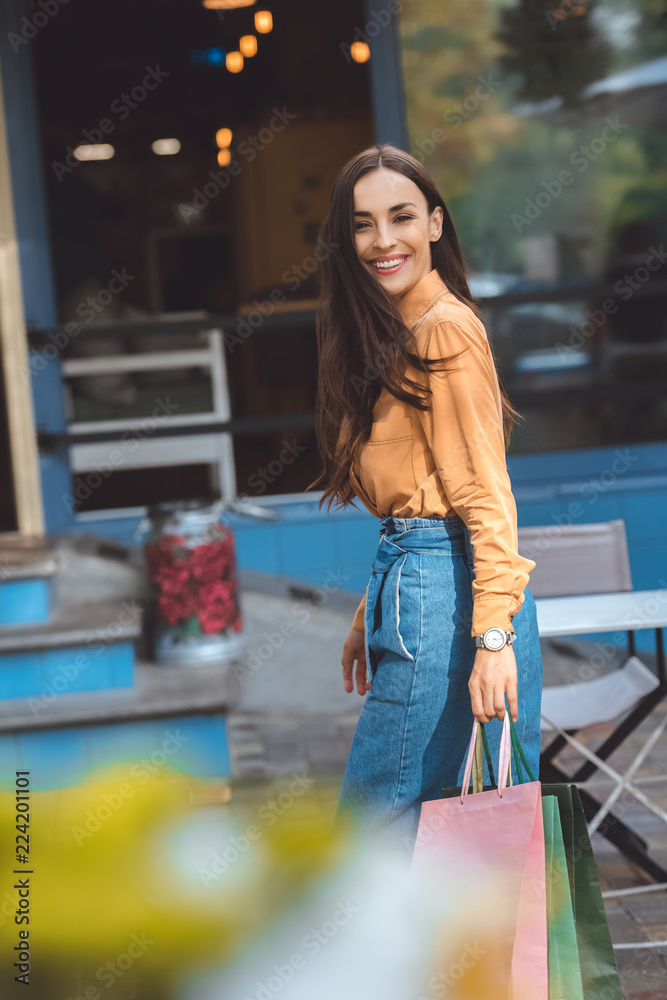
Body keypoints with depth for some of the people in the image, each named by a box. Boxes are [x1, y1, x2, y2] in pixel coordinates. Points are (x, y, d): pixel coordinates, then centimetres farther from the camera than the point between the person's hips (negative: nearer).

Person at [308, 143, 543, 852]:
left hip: (443, 589, -10)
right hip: (411, 581, 10)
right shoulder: (389, 336, 18)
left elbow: (485, 494, -16)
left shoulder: (444, 329, -11)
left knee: (379, 826, -5)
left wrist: (493, 636, -22)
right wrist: (371, 618, 22)